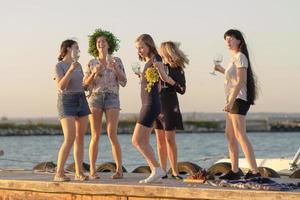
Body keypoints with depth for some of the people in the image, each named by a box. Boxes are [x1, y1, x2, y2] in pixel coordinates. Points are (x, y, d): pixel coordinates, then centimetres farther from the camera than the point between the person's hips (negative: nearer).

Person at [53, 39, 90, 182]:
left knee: (80, 138, 3)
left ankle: (79, 172, 9)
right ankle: (59, 173, -12)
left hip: (81, 102, 7)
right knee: (69, 140, -17)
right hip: (67, 104, -7)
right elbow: (61, 87, -21)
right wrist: (71, 70, -28)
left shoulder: (78, 65, 11)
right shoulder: (59, 66, -10)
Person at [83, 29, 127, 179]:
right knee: (96, 136, -6)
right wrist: (94, 73, -13)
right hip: (95, 99, 1)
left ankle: (119, 170, -6)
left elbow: (123, 82, 1)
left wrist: (115, 68, -16)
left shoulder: (117, 61, 9)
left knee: (112, 135, -13)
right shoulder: (91, 64, 11)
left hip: (112, 99, -1)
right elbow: (85, 85, 4)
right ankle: (92, 171, 0)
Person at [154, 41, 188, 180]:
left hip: (170, 105, -5)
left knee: (170, 139, -8)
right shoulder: (159, 66, 11)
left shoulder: (177, 69, -5)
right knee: (160, 139, 4)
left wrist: (170, 80, -21)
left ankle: (175, 172, -5)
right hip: (157, 104, 6)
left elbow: (182, 90, -9)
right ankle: (162, 171, 6)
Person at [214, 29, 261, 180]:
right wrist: (222, 70, 28)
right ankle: (234, 171, 16)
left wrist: (231, 101, -26)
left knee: (240, 135, -16)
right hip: (233, 100, 11)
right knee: (230, 135, 12)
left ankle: (254, 171, -21)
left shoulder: (240, 57, -10)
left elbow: (240, 81, -19)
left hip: (238, 100, -11)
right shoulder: (235, 58, 19)